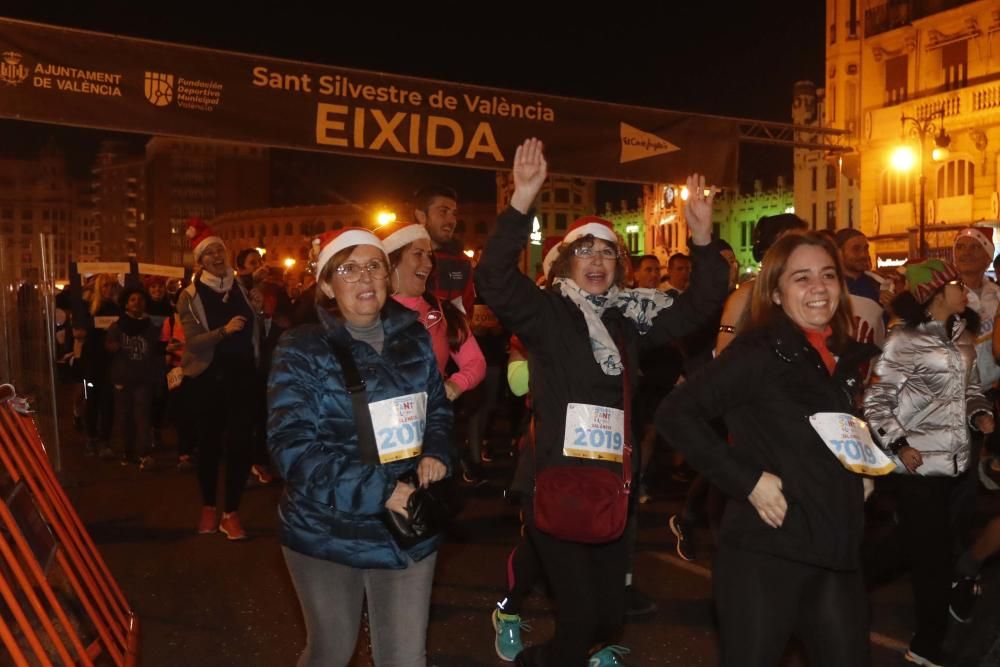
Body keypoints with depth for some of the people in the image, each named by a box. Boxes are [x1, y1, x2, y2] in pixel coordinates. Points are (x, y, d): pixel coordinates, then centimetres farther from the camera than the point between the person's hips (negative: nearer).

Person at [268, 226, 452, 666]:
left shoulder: (414, 339, 3)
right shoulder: (301, 351, -11)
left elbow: (438, 408, 14)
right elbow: (292, 447, -18)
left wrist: (435, 453, -8)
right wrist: (378, 490, -24)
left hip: (407, 528, 3)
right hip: (327, 531, -2)